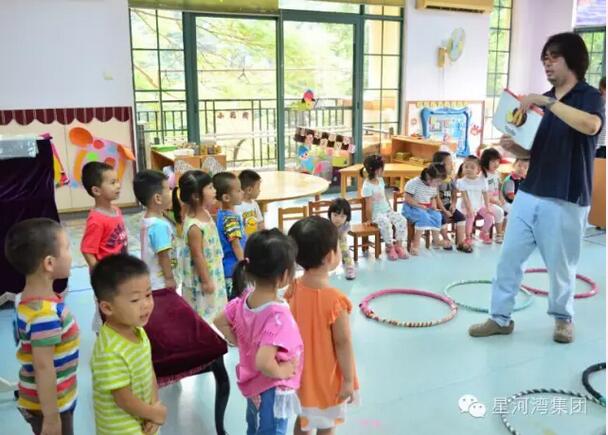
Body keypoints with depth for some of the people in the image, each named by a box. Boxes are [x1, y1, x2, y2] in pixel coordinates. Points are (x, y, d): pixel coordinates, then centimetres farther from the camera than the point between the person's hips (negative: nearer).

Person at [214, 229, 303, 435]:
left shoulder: (244, 298, -11)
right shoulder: (278, 314, -35)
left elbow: (220, 322, 5)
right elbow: (263, 363, -41)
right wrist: (282, 371, -22)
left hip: (253, 385, 7)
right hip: (273, 392, -7)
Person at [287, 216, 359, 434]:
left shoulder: (293, 289, -13)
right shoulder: (335, 300, -31)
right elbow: (343, 344, -21)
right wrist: (348, 380, -9)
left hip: (301, 372, 5)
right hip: (326, 378, -5)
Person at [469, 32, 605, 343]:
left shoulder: (589, 96, -5)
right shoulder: (542, 100, 13)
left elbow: (591, 125, -30)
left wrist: (548, 102, -28)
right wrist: (514, 148, -3)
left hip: (565, 201, -6)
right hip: (528, 195, 6)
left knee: (561, 266, 8)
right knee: (508, 258, 5)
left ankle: (563, 318, 30)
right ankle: (500, 318, 17)